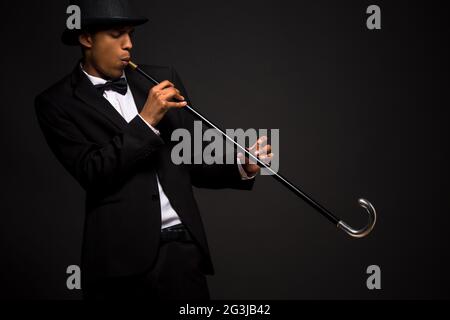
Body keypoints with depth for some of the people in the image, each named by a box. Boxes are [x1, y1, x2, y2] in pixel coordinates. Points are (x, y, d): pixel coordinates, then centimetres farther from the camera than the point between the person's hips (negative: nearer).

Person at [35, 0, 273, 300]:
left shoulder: (162, 79, 10)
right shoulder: (57, 103, -1)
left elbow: (189, 162, 13)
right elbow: (91, 173, -11)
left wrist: (242, 167, -4)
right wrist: (146, 121, -15)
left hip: (184, 246, 4)